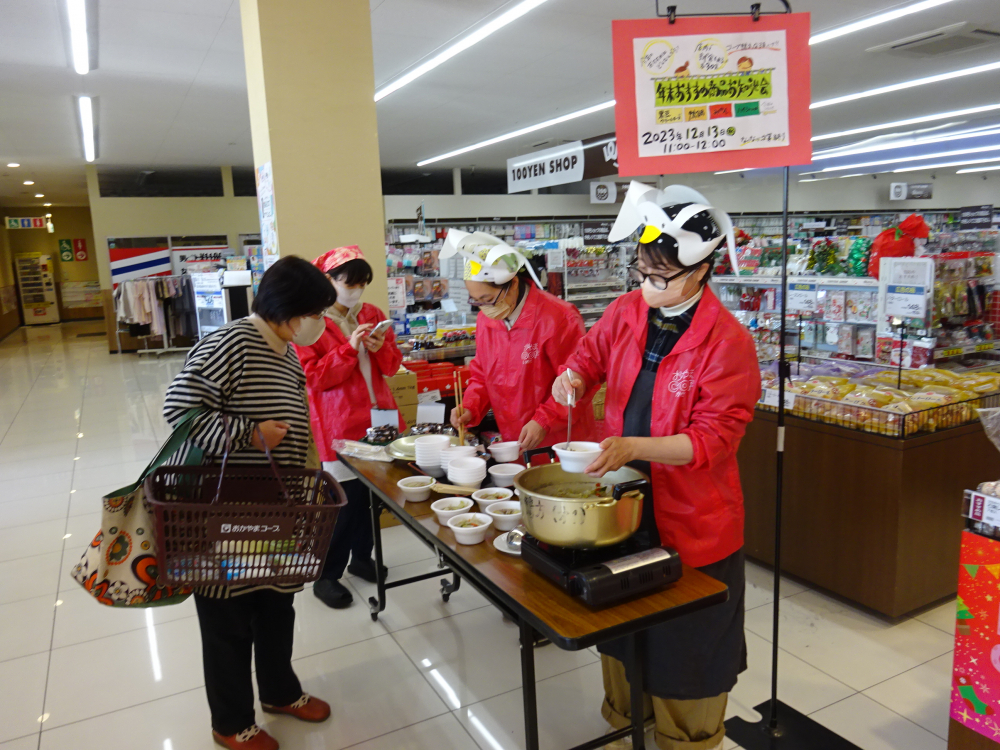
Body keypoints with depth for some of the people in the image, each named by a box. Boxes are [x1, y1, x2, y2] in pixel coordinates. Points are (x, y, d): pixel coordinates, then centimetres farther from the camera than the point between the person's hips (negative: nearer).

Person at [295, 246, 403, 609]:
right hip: (339, 425, -5)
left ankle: (361, 557, 33)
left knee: (372, 493, 12)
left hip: (378, 417, 6)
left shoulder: (373, 315, 10)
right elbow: (312, 377, -11)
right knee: (345, 500, -3)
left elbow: (392, 366, 13)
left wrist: (381, 348, -9)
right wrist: (349, 348, -20)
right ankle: (326, 577, 14)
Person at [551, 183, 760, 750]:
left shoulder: (727, 340, -20)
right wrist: (574, 376, -9)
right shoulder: (627, 312, -2)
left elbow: (715, 437, -22)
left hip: (692, 522, -6)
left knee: (686, 644, 13)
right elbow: (593, 352, 14)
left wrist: (634, 448, -33)